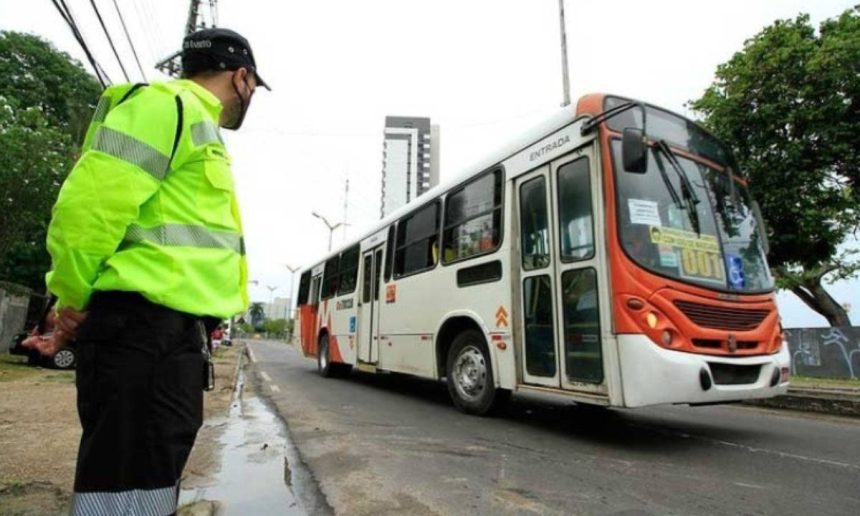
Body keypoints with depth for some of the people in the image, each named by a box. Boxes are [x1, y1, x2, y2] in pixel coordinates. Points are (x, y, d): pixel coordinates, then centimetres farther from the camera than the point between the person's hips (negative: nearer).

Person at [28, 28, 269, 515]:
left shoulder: (195, 124, 25)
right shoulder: (167, 105, -6)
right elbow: (89, 201, -17)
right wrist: (74, 298, -6)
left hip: (171, 329, 10)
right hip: (144, 326, -10)